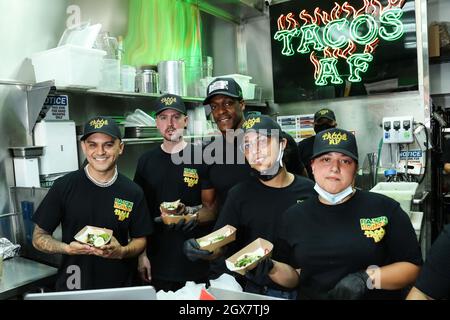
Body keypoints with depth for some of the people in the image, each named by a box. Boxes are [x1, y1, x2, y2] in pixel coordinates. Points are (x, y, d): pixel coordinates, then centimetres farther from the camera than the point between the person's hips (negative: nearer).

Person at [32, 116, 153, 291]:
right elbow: (39, 237, -3)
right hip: (72, 286, 0)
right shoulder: (63, 186, -10)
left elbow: (140, 240, 1)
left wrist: (121, 251, -18)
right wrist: (67, 248, -21)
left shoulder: (133, 192, -7)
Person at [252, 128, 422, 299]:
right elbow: (294, 275, 7)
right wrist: (271, 268, -10)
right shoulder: (293, 217, 2)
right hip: (311, 295, 1)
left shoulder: (385, 208, -5)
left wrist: (368, 278, -15)